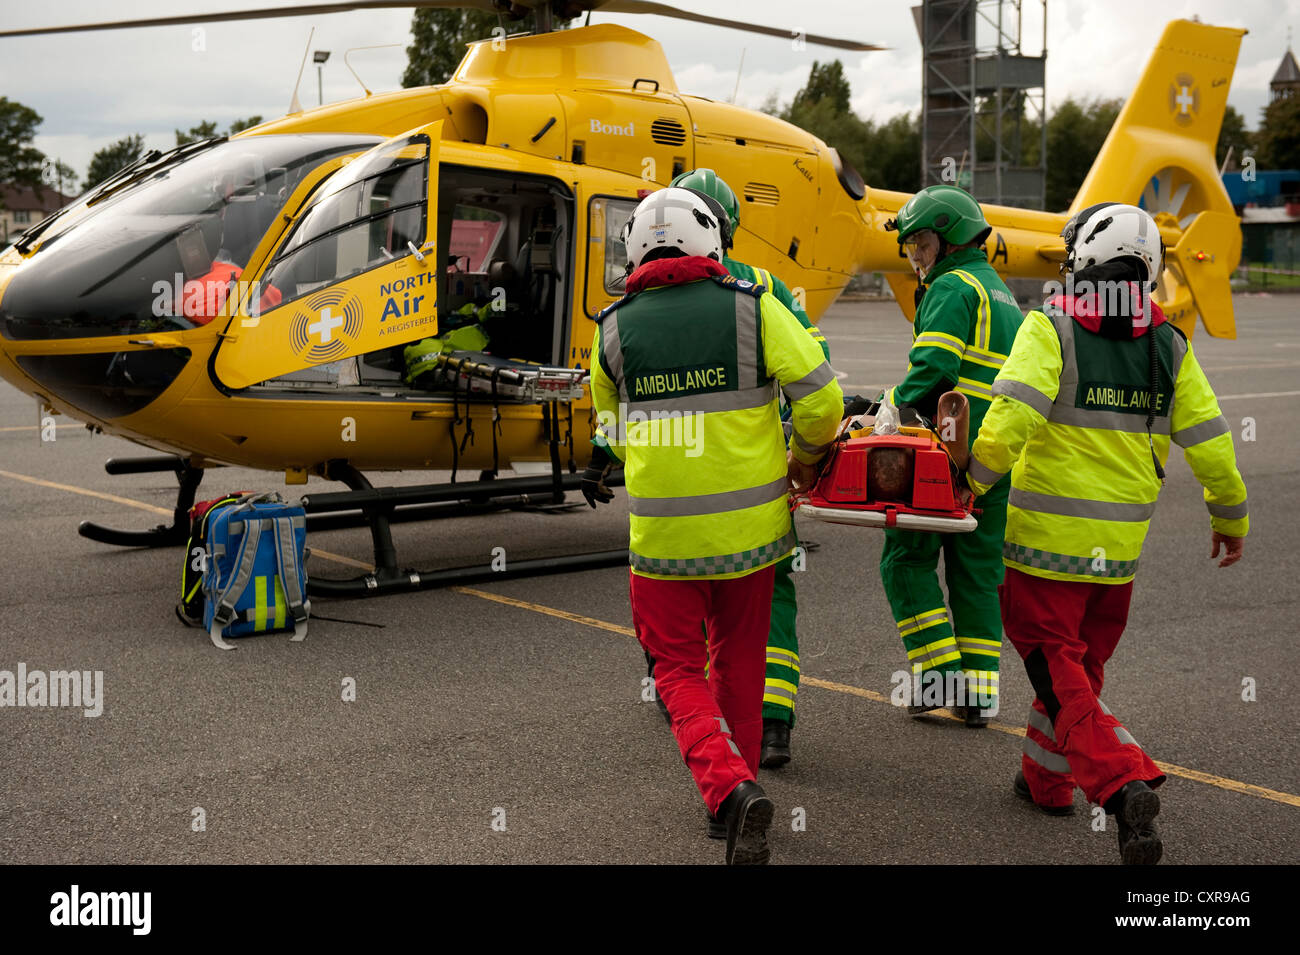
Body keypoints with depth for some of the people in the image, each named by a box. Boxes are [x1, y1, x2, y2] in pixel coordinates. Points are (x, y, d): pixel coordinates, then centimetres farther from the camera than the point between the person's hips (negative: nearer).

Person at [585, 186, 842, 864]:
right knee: (739, 661, 19)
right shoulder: (754, 308, -5)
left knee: (679, 668, 10)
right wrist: (804, 457, 10)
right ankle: (738, 779, 31)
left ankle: (728, 790, -11)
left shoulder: (613, 329, 0)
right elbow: (821, 398, -9)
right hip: (749, 524, 1)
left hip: (663, 532, -1)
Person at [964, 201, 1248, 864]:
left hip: (1046, 536, -5)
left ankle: (1123, 782, -18)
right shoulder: (1170, 347, 2)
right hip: (1121, 543, 5)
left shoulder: (1050, 330, -11)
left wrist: (972, 481, -12)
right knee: (1081, 662, 21)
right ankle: (1045, 778, 36)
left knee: (1058, 673, 1)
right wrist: (1230, 517, 18)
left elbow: (1012, 419, -25)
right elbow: (1210, 444, 4)